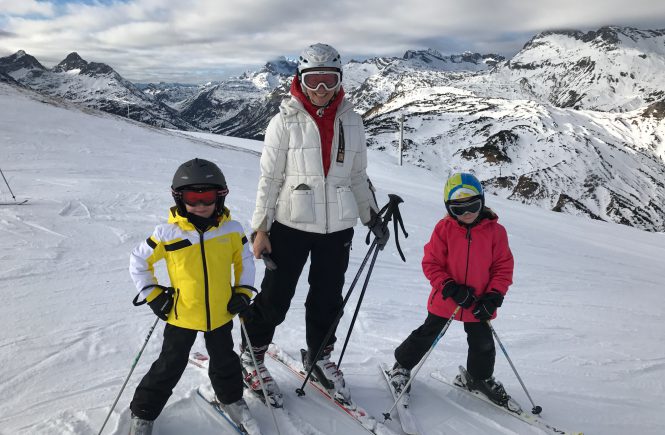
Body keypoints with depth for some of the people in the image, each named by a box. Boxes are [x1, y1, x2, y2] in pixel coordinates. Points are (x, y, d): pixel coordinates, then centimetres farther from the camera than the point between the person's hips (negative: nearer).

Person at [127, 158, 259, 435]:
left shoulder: (231, 230, -9)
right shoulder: (167, 233, -15)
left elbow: (245, 259, 7)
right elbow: (138, 261, -2)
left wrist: (243, 291, -1)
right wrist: (153, 295, -5)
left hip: (221, 314, 2)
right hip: (181, 315, -2)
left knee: (224, 360, 21)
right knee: (170, 367, 11)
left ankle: (231, 398, 46)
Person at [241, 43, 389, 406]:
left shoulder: (351, 121, 5)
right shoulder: (286, 120, -5)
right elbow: (269, 177, -5)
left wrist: (371, 215, 13)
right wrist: (261, 228, -7)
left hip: (337, 226, 4)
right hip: (291, 224, -3)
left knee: (328, 297, 14)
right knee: (276, 297, 4)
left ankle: (319, 357, 35)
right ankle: (252, 356, 27)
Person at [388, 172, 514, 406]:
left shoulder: (495, 231, -7)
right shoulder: (444, 228, -12)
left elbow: (503, 267, -3)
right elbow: (431, 263, -10)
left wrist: (494, 296, -12)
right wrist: (450, 287, -21)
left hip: (479, 304, 2)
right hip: (445, 299, -1)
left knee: (483, 343, 15)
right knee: (427, 335, 12)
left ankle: (480, 377, 42)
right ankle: (402, 365, 34)